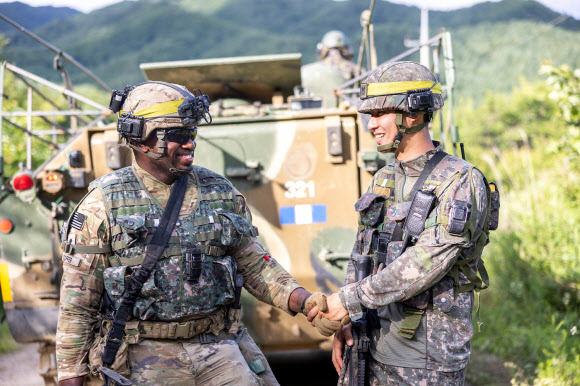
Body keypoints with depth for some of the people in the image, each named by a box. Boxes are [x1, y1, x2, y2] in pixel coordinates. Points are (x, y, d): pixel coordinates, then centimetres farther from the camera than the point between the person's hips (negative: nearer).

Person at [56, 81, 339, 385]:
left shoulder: (219, 192, 8)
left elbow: (255, 266, 14)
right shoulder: (104, 204, -3)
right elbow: (77, 304, 0)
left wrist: (306, 302, -3)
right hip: (146, 354, -3)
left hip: (218, 346, 3)